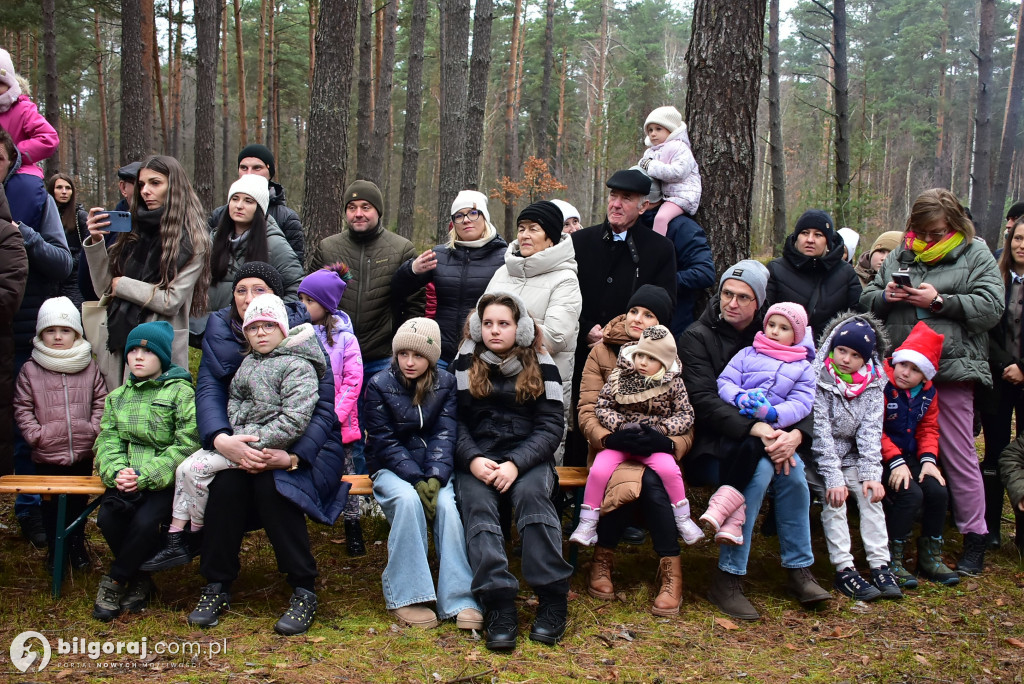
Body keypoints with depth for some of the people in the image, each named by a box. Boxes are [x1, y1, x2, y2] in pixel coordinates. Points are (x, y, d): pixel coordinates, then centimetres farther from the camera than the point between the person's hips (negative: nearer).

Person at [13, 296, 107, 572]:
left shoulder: (89, 368, 1)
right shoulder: (30, 370, -4)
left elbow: (101, 402, 5)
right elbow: (22, 408, -2)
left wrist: (95, 429, -7)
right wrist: (35, 434, -11)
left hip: (83, 452, 1)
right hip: (47, 454, -1)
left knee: (79, 500, 15)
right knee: (51, 503, 11)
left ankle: (77, 544, 32)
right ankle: (54, 547, 27)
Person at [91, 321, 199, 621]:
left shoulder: (181, 392, 2)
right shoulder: (117, 397, 20)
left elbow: (187, 444, -9)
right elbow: (107, 440, 9)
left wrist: (146, 476, -18)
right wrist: (116, 471, -14)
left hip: (165, 480, -4)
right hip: (127, 479, 4)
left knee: (145, 522, -30)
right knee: (107, 517, -24)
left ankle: (114, 582, -6)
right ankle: (139, 581, -3)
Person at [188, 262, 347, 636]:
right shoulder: (220, 333, 1)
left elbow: (324, 406, -13)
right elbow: (208, 391, -11)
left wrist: (293, 457, -29)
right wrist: (221, 440, -32)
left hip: (298, 446, -2)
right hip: (240, 444, 3)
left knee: (272, 485, -31)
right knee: (227, 483, -28)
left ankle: (304, 590, -15)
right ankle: (217, 584, -8)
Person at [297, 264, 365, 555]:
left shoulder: (343, 337, -4)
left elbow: (353, 381, -7)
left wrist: (336, 416, -15)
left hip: (337, 423, -2)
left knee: (344, 471, 7)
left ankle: (352, 524, 18)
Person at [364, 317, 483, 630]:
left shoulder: (446, 383, 1)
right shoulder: (379, 385, -5)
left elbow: (444, 434, -6)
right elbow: (385, 442, -9)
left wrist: (435, 478, -23)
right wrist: (417, 479, -22)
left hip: (433, 467, 2)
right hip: (392, 468, -2)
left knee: (448, 504, -28)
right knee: (408, 499, -34)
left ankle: (460, 599, -27)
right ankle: (406, 596, -27)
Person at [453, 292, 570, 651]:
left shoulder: (541, 366, 8)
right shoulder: (465, 365, 10)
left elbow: (550, 427, 1)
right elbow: (455, 421, 4)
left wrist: (516, 463, -15)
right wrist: (472, 459, -15)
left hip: (527, 457, -1)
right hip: (477, 459, 1)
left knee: (531, 492, -32)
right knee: (477, 503, -29)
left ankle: (553, 598, -27)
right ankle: (499, 605, -35)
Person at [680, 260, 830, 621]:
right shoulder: (698, 337, -4)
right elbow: (703, 400, -17)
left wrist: (795, 435, -20)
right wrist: (753, 428, -30)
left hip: (765, 435, 4)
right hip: (711, 443, -4)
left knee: (791, 466, -27)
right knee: (760, 467, -32)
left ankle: (799, 569, -13)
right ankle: (727, 578, -24)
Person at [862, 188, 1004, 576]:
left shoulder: (976, 256, 4)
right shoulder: (900, 256, 16)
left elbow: (991, 308, -8)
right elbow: (867, 300, 16)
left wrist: (940, 302, -16)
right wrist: (885, 297, -6)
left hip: (951, 370, -4)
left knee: (957, 455, -1)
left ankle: (974, 539, 10)